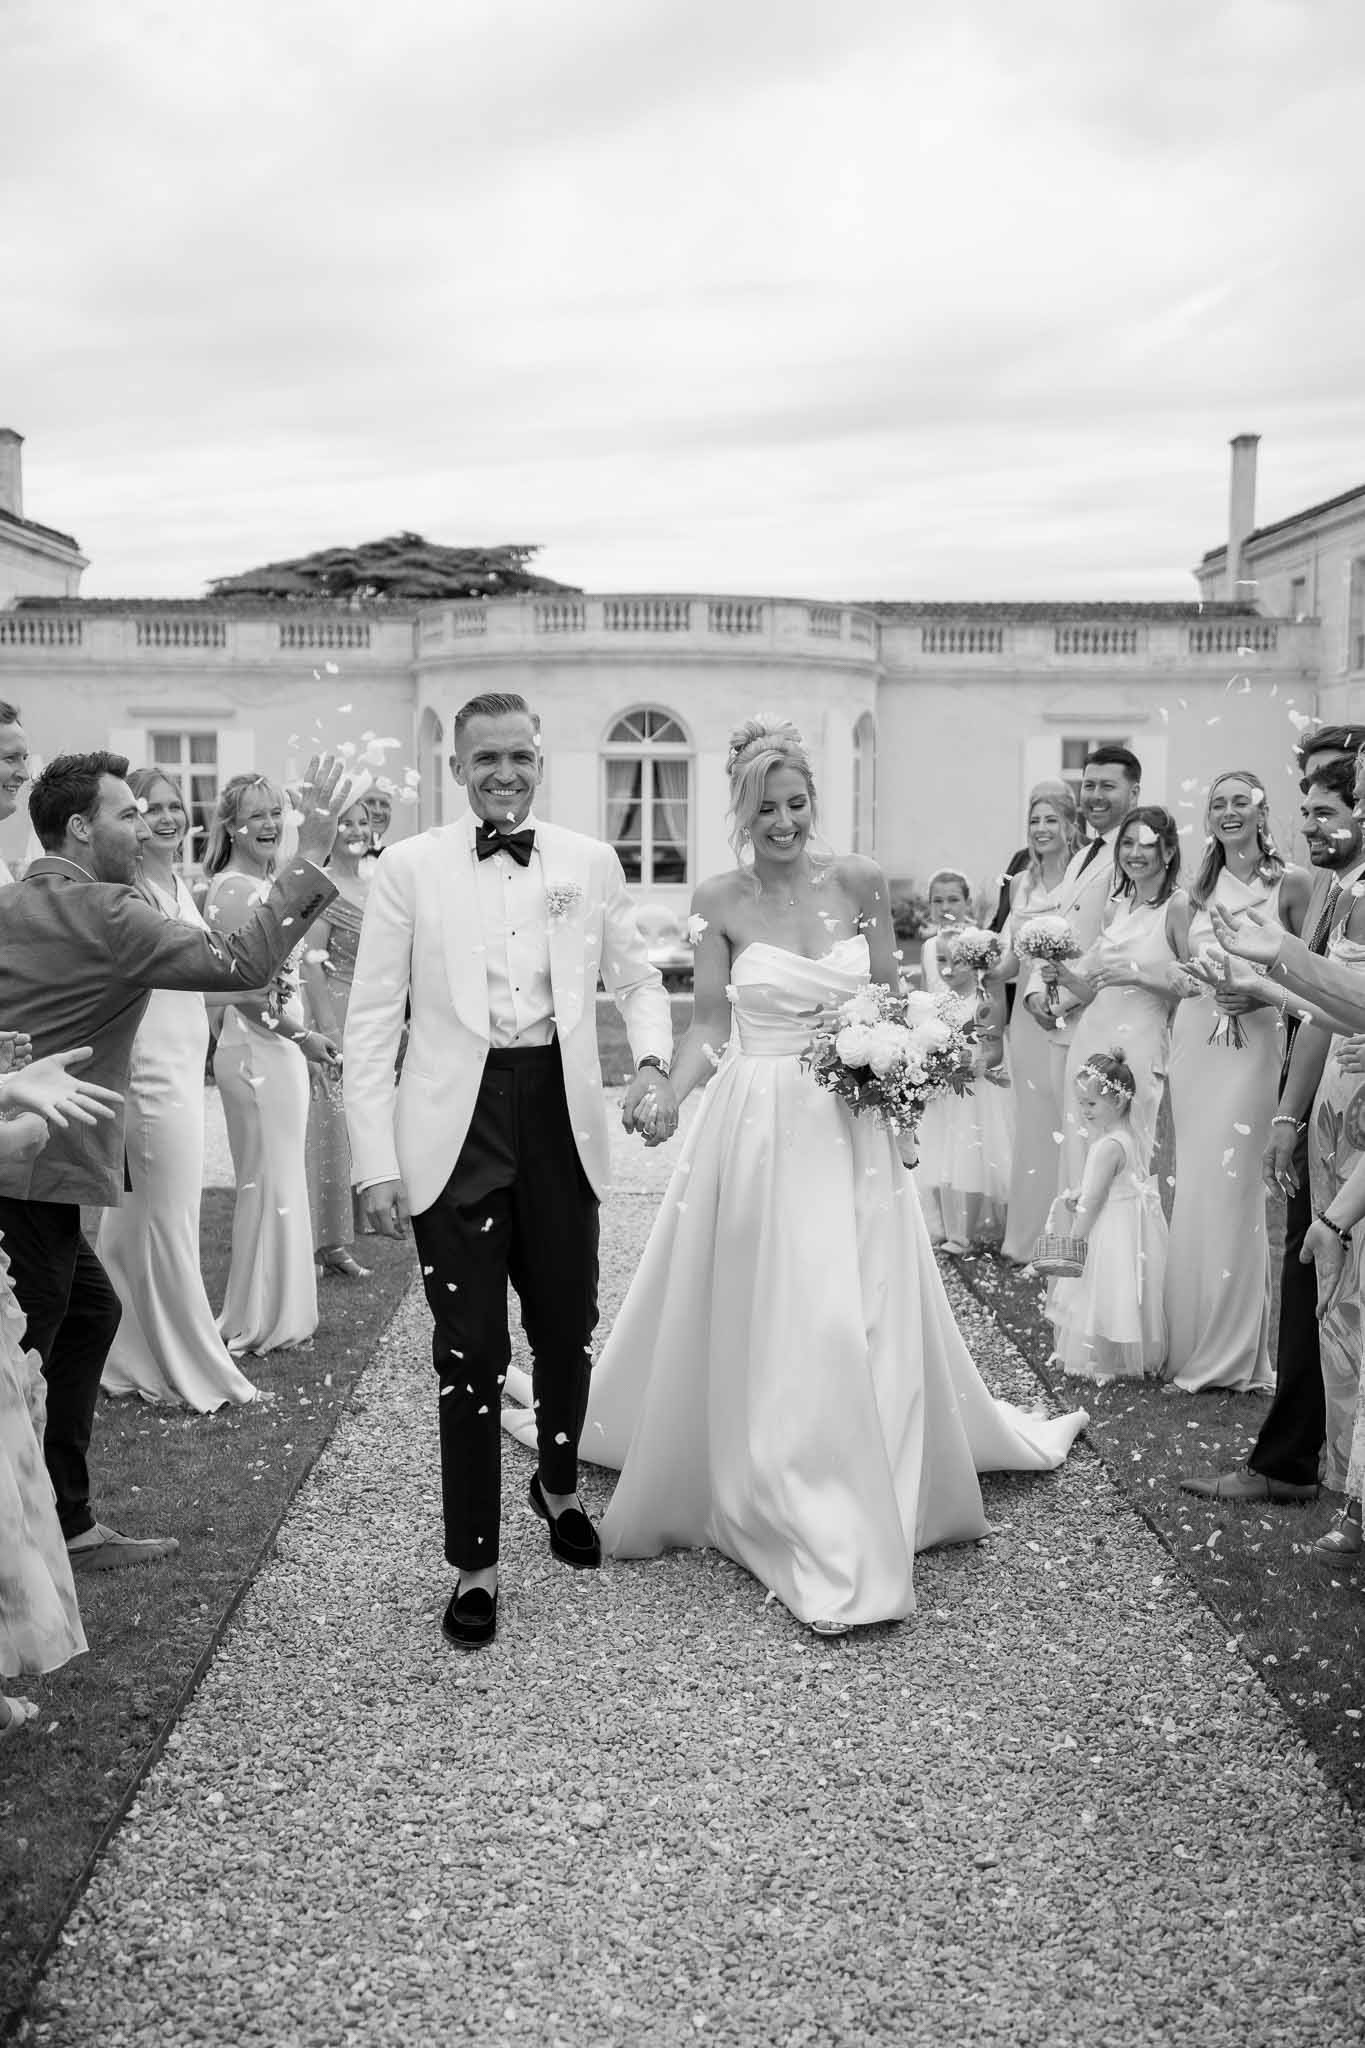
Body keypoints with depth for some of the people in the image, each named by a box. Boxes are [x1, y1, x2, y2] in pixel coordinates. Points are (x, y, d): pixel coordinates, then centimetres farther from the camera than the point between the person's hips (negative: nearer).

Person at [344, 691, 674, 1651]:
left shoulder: (591, 861, 5)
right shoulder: (411, 867, -1)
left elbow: (637, 974, 13)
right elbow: (373, 1018, -2)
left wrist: (653, 1058, -8)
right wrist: (376, 1161, -8)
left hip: (560, 1121, 2)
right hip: (457, 1130, -2)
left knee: (568, 1327, 15)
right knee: (469, 1349, 4)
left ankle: (560, 1487, 44)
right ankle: (475, 1564, 19)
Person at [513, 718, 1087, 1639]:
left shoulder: (859, 880, 0)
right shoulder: (719, 901, -3)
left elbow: (893, 995, 9)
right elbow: (709, 1025, -1)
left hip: (855, 1128, 2)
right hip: (761, 1129, -1)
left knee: (867, 1322, 6)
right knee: (770, 1327, 2)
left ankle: (869, 1517, 25)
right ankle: (814, 1539, 14)